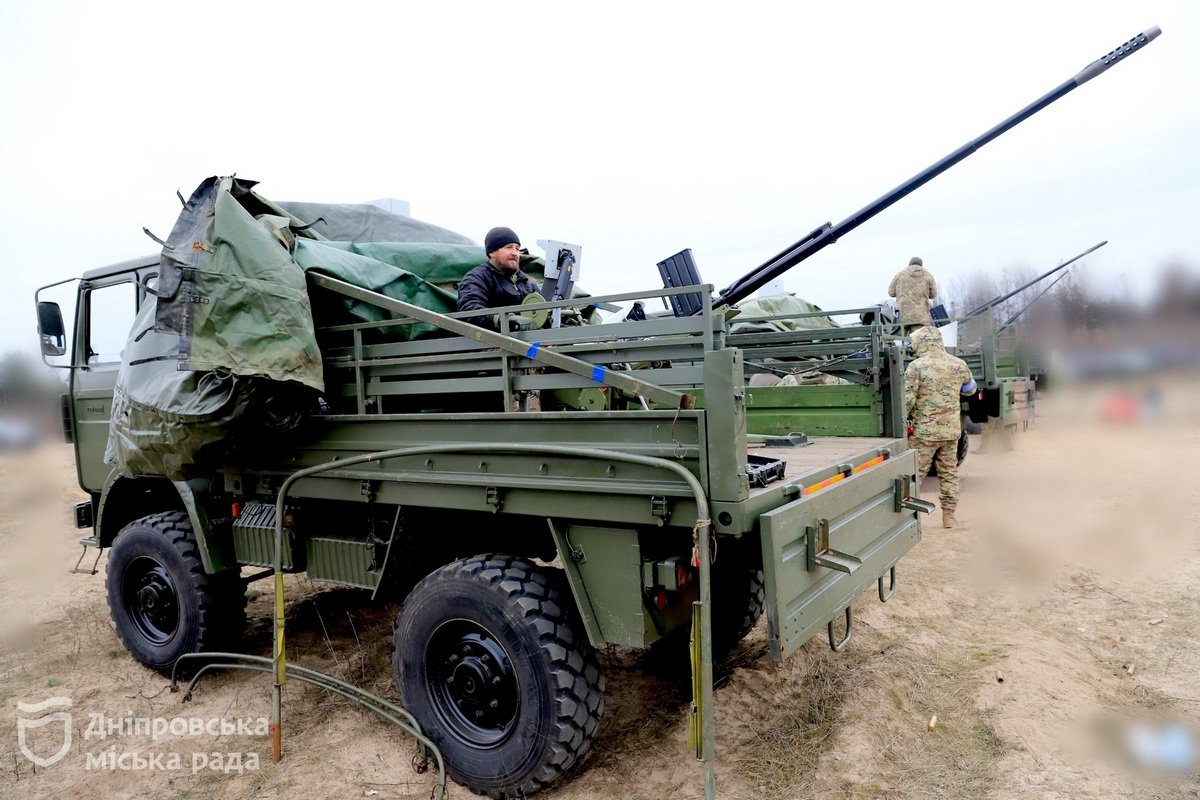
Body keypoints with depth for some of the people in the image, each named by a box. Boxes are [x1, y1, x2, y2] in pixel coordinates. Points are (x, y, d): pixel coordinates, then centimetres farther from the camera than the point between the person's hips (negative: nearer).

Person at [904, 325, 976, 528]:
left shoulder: (917, 366, -13)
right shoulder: (959, 365, 2)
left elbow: (907, 400, -15)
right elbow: (970, 389, 20)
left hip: (924, 431, -4)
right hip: (951, 430, 5)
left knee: (915, 473, 3)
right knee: (949, 473, 14)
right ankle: (949, 516, 19)